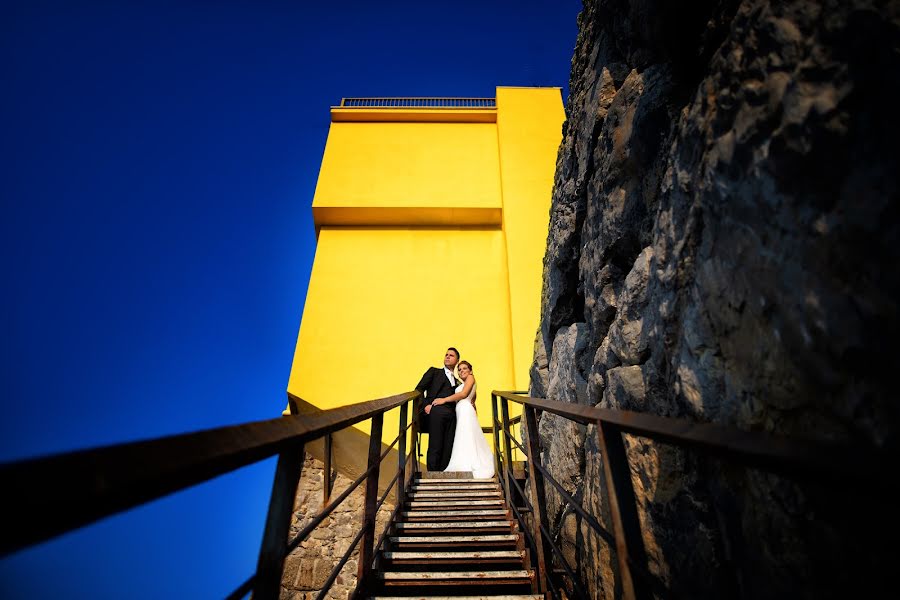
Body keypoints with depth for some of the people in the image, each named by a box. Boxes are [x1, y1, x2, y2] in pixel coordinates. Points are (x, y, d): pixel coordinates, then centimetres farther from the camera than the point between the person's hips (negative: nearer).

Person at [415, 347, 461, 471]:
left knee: (448, 448, -3)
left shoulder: (456, 381, 29)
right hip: (436, 411, -4)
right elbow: (419, 389, 9)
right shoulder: (434, 371, 18)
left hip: (451, 415, 4)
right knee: (435, 447, -8)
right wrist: (425, 405, -5)